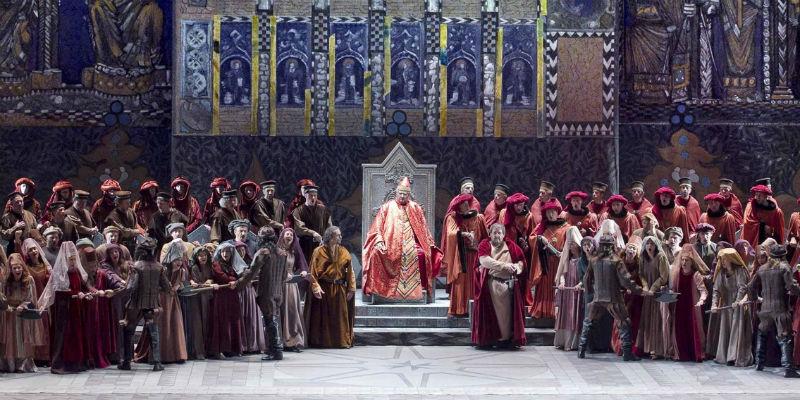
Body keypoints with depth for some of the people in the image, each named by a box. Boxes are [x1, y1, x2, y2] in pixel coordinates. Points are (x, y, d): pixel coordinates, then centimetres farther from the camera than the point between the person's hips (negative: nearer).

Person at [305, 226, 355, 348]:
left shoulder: (343, 252, 8)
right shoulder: (319, 252, -3)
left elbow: (350, 271, 7)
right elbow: (313, 272, -7)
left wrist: (351, 288, -1)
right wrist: (316, 287, -18)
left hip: (339, 289, 3)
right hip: (323, 288, -3)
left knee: (341, 316, 3)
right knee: (322, 317, 1)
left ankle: (343, 341, 8)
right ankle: (320, 342, 8)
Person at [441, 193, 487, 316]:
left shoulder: (478, 218, 9)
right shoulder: (452, 218, 3)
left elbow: (485, 237, 11)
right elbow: (451, 233, -13)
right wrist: (464, 234, -25)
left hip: (475, 255, 2)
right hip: (460, 255, -2)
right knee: (460, 282, -5)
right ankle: (459, 309, -3)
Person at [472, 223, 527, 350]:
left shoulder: (510, 245, 13)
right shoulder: (485, 244, 6)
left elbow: (521, 261, 13)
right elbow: (484, 260, -11)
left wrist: (516, 267, -11)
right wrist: (504, 265, -16)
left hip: (507, 284, 2)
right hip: (489, 283, -2)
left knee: (506, 311, -1)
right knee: (489, 312, -4)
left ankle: (506, 338, 1)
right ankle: (486, 339, -2)